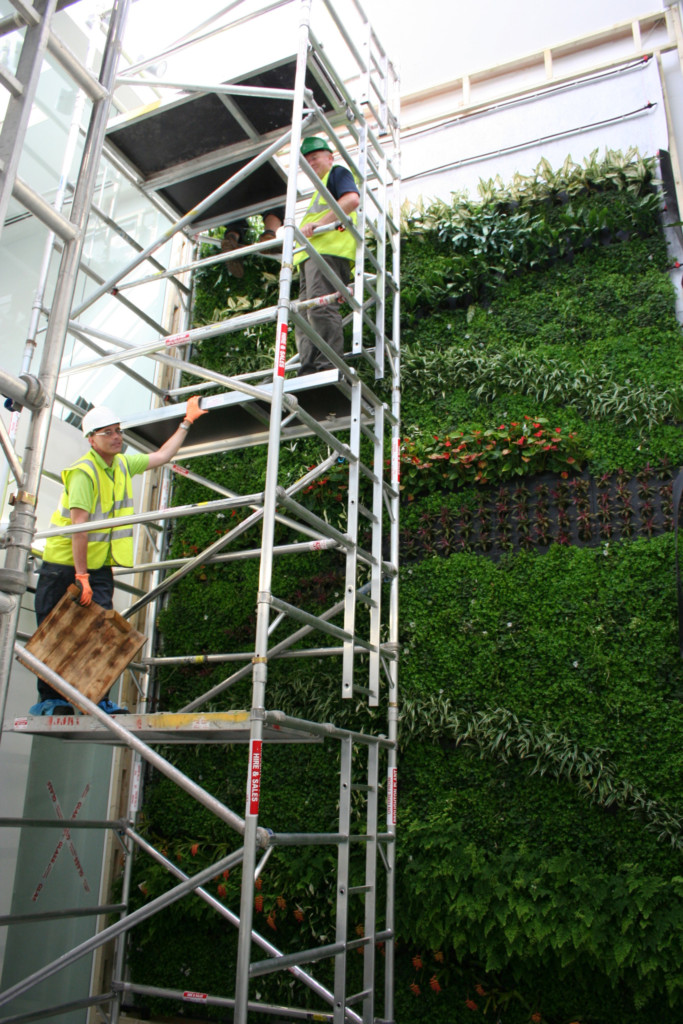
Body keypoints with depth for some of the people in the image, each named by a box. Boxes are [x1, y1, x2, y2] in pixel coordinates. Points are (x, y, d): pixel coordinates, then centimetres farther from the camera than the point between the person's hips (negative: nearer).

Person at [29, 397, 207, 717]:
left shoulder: (122, 464, 8)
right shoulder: (84, 472, -17)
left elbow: (161, 456, 21)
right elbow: (79, 525, -23)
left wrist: (187, 422, 21)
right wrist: (81, 576, -26)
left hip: (98, 567, 6)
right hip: (65, 566, -6)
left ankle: (97, 699, 0)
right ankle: (50, 699, 10)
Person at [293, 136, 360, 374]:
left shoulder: (337, 172, 12)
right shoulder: (320, 190, 39)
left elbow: (352, 199, -10)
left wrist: (317, 224, -15)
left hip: (328, 250, -10)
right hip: (313, 254, 10)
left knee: (321, 309, -24)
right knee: (305, 319, -1)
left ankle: (329, 367, -32)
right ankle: (309, 370, -9)